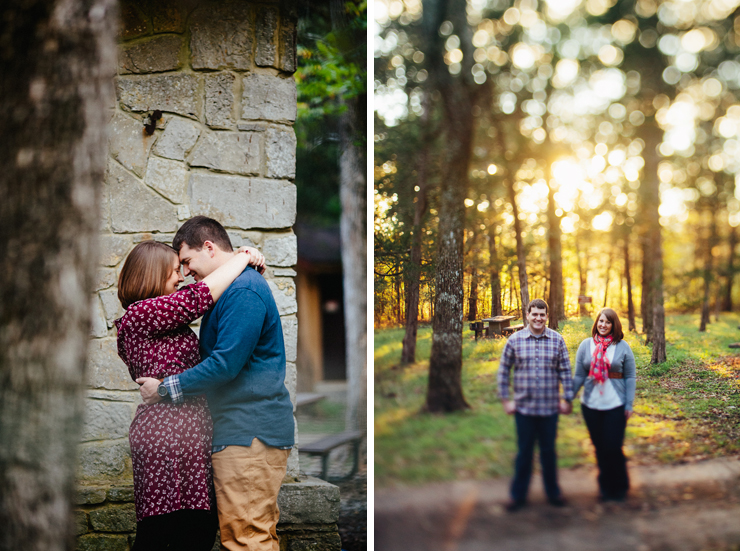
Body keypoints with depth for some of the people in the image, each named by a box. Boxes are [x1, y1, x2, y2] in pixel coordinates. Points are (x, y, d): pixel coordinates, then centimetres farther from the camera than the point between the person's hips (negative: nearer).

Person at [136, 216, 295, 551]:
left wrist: (165, 389, -10)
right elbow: (213, 354, 24)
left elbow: (226, 364, -20)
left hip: (250, 433, -11)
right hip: (238, 429, 11)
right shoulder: (229, 290, 20)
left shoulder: (243, 291, -15)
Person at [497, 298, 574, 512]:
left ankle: (553, 492, 28)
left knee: (549, 451, 12)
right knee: (524, 452, 8)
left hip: (550, 408, 1)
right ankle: (518, 495, 21)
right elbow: (503, 371, 5)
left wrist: (567, 399, 3)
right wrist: (505, 400, 3)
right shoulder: (515, 340, -2)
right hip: (524, 408, 0)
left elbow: (565, 371, 4)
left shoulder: (557, 340, 0)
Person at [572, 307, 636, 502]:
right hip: (591, 406, 2)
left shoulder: (622, 347, 0)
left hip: (616, 406, -2)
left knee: (613, 448, -2)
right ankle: (604, 486, 26)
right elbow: (579, 376, 6)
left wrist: (629, 404, -2)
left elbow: (630, 377, 2)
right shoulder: (586, 345, 3)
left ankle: (619, 488, 20)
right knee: (600, 448, 9)